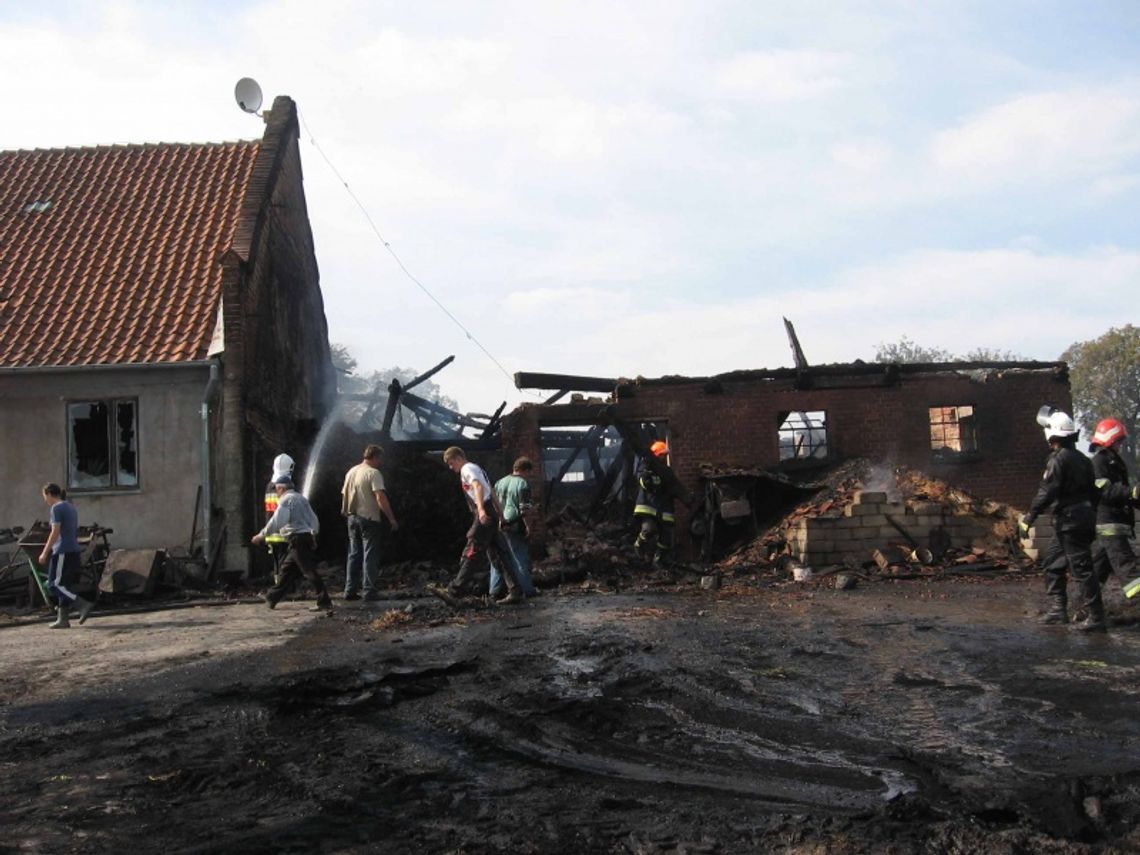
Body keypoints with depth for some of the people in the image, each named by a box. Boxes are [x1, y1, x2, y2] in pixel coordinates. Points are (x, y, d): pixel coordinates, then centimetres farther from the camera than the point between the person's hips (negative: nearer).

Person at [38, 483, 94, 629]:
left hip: (63, 551, -9)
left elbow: (55, 532, -16)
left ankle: (84, 605, -16)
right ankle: (63, 619, 9)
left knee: (55, 585, -6)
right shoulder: (71, 507, 18)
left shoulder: (56, 508, -9)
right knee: (63, 585, 11)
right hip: (74, 551, 9)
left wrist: (45, 553, -14)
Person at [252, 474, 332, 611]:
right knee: (287, 569, 17)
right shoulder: (301, 498, 19)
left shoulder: (286, 500, -8)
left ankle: (324, 601, -12)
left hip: (297, 539, -9)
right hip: (308, 537, 9)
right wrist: (313, 534, 25)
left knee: (309, 570, -10)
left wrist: (261, 535, -11)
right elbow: (314, 520, 18)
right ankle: (271, 598, 26)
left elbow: (276, 522, -17)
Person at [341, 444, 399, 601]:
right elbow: (380, 498, -20)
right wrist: (391, 518, -17)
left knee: (354, 554, 12)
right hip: (369, 518, -7)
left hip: (352, 518, 7)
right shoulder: (373, 473, -12)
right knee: (370, 556, -3)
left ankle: (350, 590, 12)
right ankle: (369, 591, -5)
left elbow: (344, 495, 18)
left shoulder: (351, 472, 12)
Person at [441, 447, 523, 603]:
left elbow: (478, 487, -22)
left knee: (472, 551, -3)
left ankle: (458, 587, 4)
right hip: (491, 514, 10)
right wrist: (500, 515, 25)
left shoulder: (467, 469, -4)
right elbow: (492, 492, 25)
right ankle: (515, 591, 3)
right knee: (498, 553, 7)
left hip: (483, 515, -10)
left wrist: (480, 508, -37)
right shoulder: (477, 468, 26)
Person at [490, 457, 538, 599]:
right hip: (515, 526, -6)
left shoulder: (499, 482, 13)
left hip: (498, 525, 6)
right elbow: (524, 509, -13)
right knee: (521, 558, 1)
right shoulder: (523, 484, -7)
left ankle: (495, 590, 10)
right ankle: (527, 590, 3)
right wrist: (528, 526, -7)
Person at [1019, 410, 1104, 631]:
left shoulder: (1058, 460, -14)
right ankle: (1058, 609, 19)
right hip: (1084, 516, 10)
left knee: (1081, 568, -7)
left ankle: (1095, 618, -5)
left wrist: (1029, 517, -13)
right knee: (1052, 563, 18)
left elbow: (1047, 493, -20)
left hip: (1069, 520, -10)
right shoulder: (1083, 459, 14)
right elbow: (1093, 492, 19)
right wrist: (1089, 518, 25)